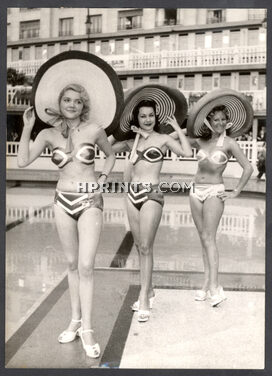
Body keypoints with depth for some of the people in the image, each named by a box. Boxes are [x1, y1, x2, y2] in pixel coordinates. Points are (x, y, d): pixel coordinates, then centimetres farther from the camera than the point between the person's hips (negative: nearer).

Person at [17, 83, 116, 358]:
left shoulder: (93, 130, -3)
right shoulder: (49, 134, 2)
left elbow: (111, 155, 15)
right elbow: (23, 161, -10)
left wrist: (103, 178, 1)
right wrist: (27, 128, -10)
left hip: (89, 202, -3)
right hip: (63, 201, 3)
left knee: (85, 266, -9)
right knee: (72, 264, 12)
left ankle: (87, 329, 1)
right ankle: (75, 320, 25)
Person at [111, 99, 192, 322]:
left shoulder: (163, 139, 0)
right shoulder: (131, 140, 12)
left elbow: (187, 152, -14)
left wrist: (177, 128, -7)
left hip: (152, 195, -5)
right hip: (133, 194, 5)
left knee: (146, 247, -7)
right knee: (139, 246, 12)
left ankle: (144, 299, 0)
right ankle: (149, 291, 26)